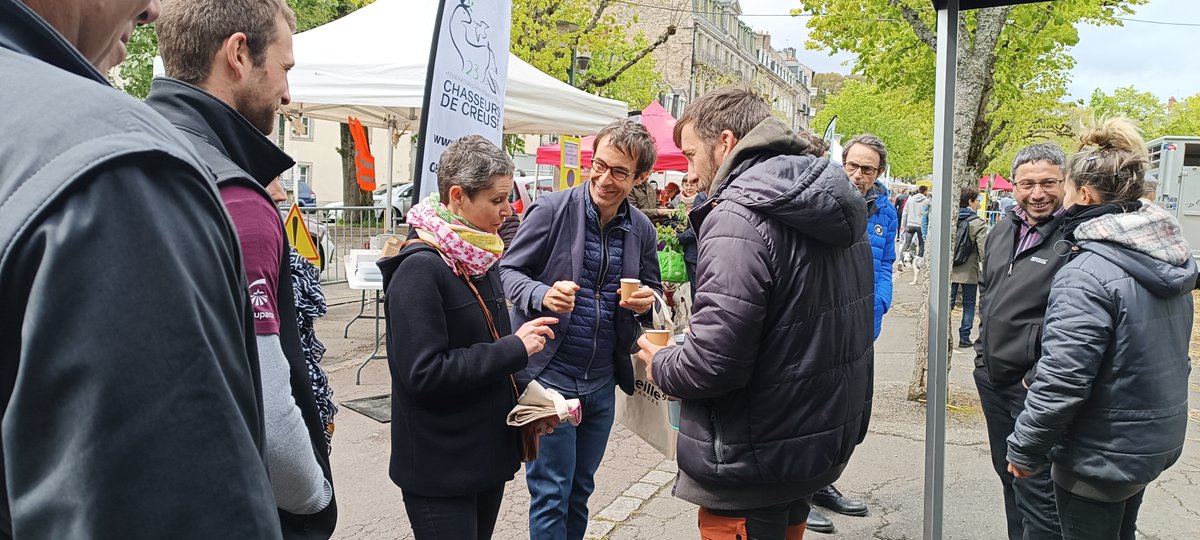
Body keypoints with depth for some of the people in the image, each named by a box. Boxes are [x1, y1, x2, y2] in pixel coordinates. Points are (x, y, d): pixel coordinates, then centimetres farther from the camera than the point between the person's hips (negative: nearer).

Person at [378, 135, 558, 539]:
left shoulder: (480, 260, 7)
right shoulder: (420, 268, -19)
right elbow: (424, 374, -25)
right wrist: (515, 349, -21)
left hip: (489, 455, 8)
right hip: (440, 471, -8)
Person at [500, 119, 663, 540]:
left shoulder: (642, 230, 4)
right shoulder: (551, 210, -10)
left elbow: (652, 287, 16)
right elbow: (508, 271, -6)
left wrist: (648, 299, -8)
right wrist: (543, 295, -27)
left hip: (602, 382, 5)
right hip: (548, 374, -5)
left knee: (580, 489, 18)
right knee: (551, 491, 2)